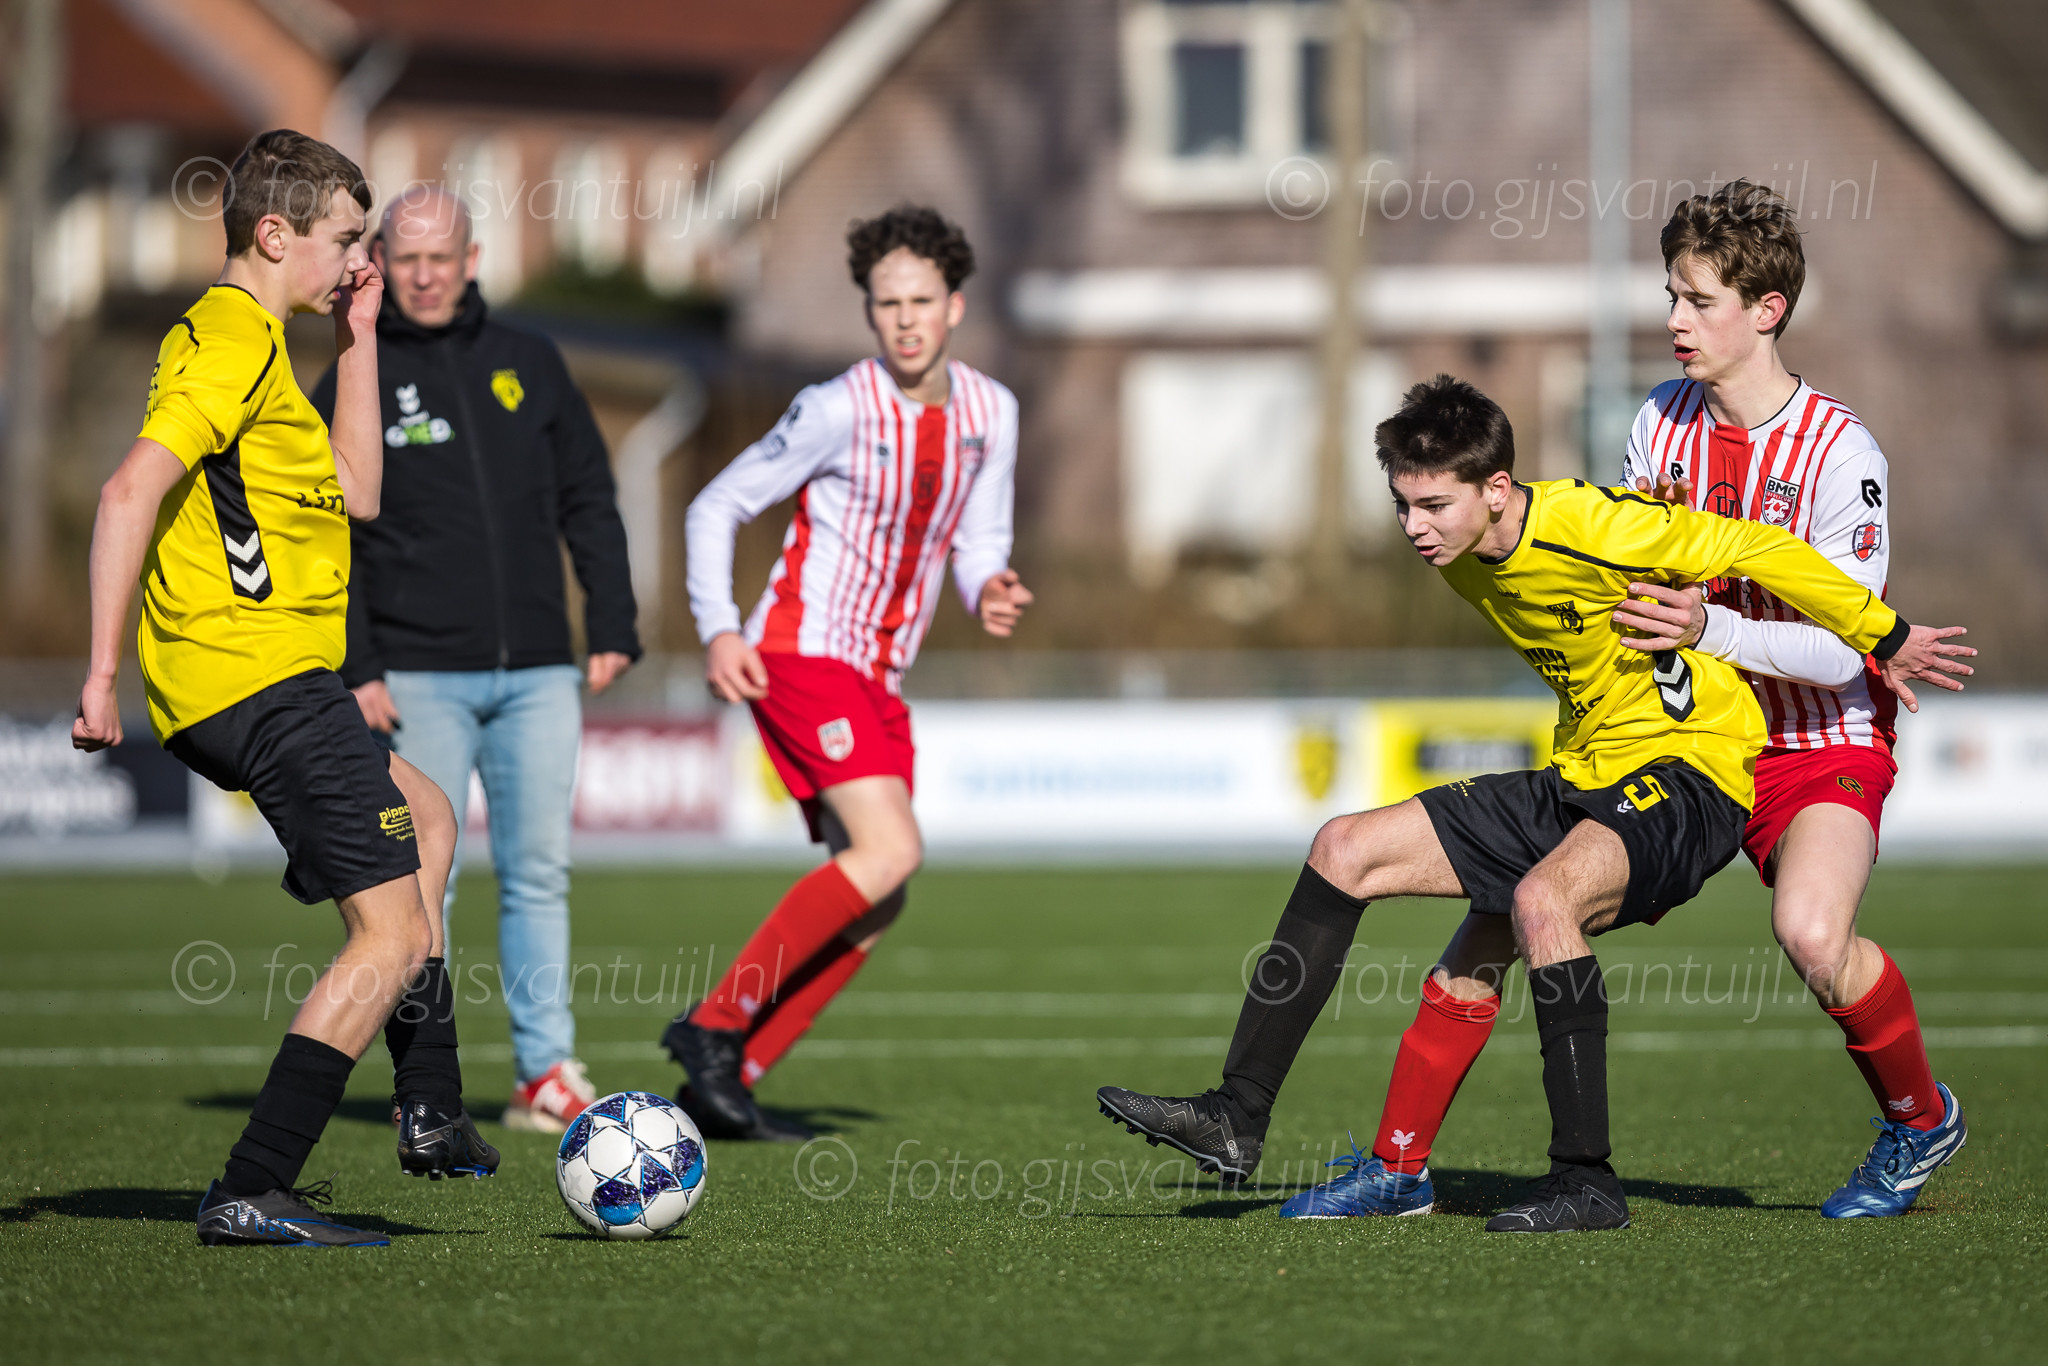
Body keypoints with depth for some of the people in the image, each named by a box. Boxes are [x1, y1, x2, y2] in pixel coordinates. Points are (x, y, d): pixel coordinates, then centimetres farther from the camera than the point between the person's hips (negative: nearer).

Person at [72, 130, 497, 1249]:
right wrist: (103, 667, -26)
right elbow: (130, 491, -23)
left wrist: (359, 341, 22)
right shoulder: (237, 341, -11)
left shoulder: (237, 339, 21)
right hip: (262, 681, -11)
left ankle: (432, 1115, 28)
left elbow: (356, 492, 26)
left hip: (213, 693, 11)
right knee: (392, 938, -11)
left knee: (425, 819, 30)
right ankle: (251, 1195, -16)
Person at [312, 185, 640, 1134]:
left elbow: (589, 504, 13)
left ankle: (546, 1073, 5)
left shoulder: (528, 364, 10)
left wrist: (613, 628, 5)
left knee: (538, 874, 2)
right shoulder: (353, 387, 3)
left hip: (536, 673, 2)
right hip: (418, 679, -2)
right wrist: (355, 670, -7)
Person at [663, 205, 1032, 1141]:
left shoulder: (990, 412, 6)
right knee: (890, 851, -23)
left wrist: (989, 591, -10)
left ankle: (727, 1083, 8)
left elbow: (977, 542, 14)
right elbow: (718, 507, -5)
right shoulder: (840, 411, -12)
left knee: (872, 907, 3)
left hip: (878, 681, 7)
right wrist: (718, 630, -17)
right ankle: (715, 1024, -16)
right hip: (802, 654, -7)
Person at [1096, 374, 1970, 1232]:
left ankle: (1586, 1181, -28)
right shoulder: (1463, 559, 2)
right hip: (1581, 777, 9)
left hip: (1686, 775, -9)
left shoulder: (1593, 527, -23)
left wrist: (1885, 639, -6)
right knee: (1347, 850, 0)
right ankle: (1237, 1119, 1)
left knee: (1540, 898, -37)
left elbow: (1759, 551, -15)